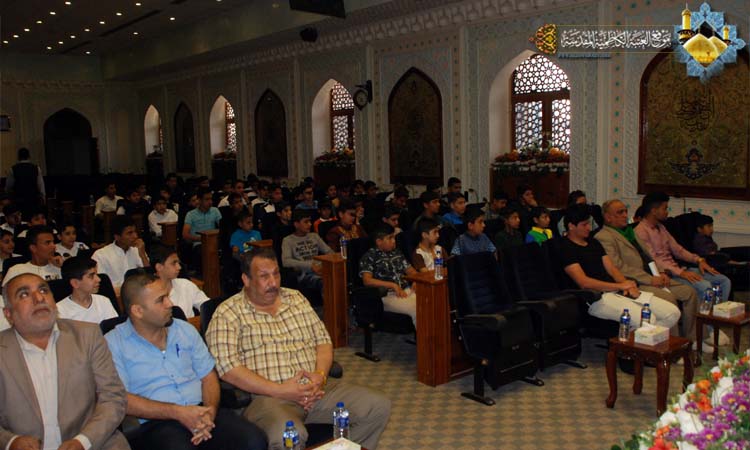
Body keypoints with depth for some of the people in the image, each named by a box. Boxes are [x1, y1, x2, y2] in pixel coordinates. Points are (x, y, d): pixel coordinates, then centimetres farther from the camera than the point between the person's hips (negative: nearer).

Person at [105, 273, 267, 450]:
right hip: (157, 422, -4)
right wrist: (177, 412, -14)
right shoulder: (113, 343, 1)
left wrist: (209, 412, -7)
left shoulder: (186, 330, 15)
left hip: (199, 411, 4)